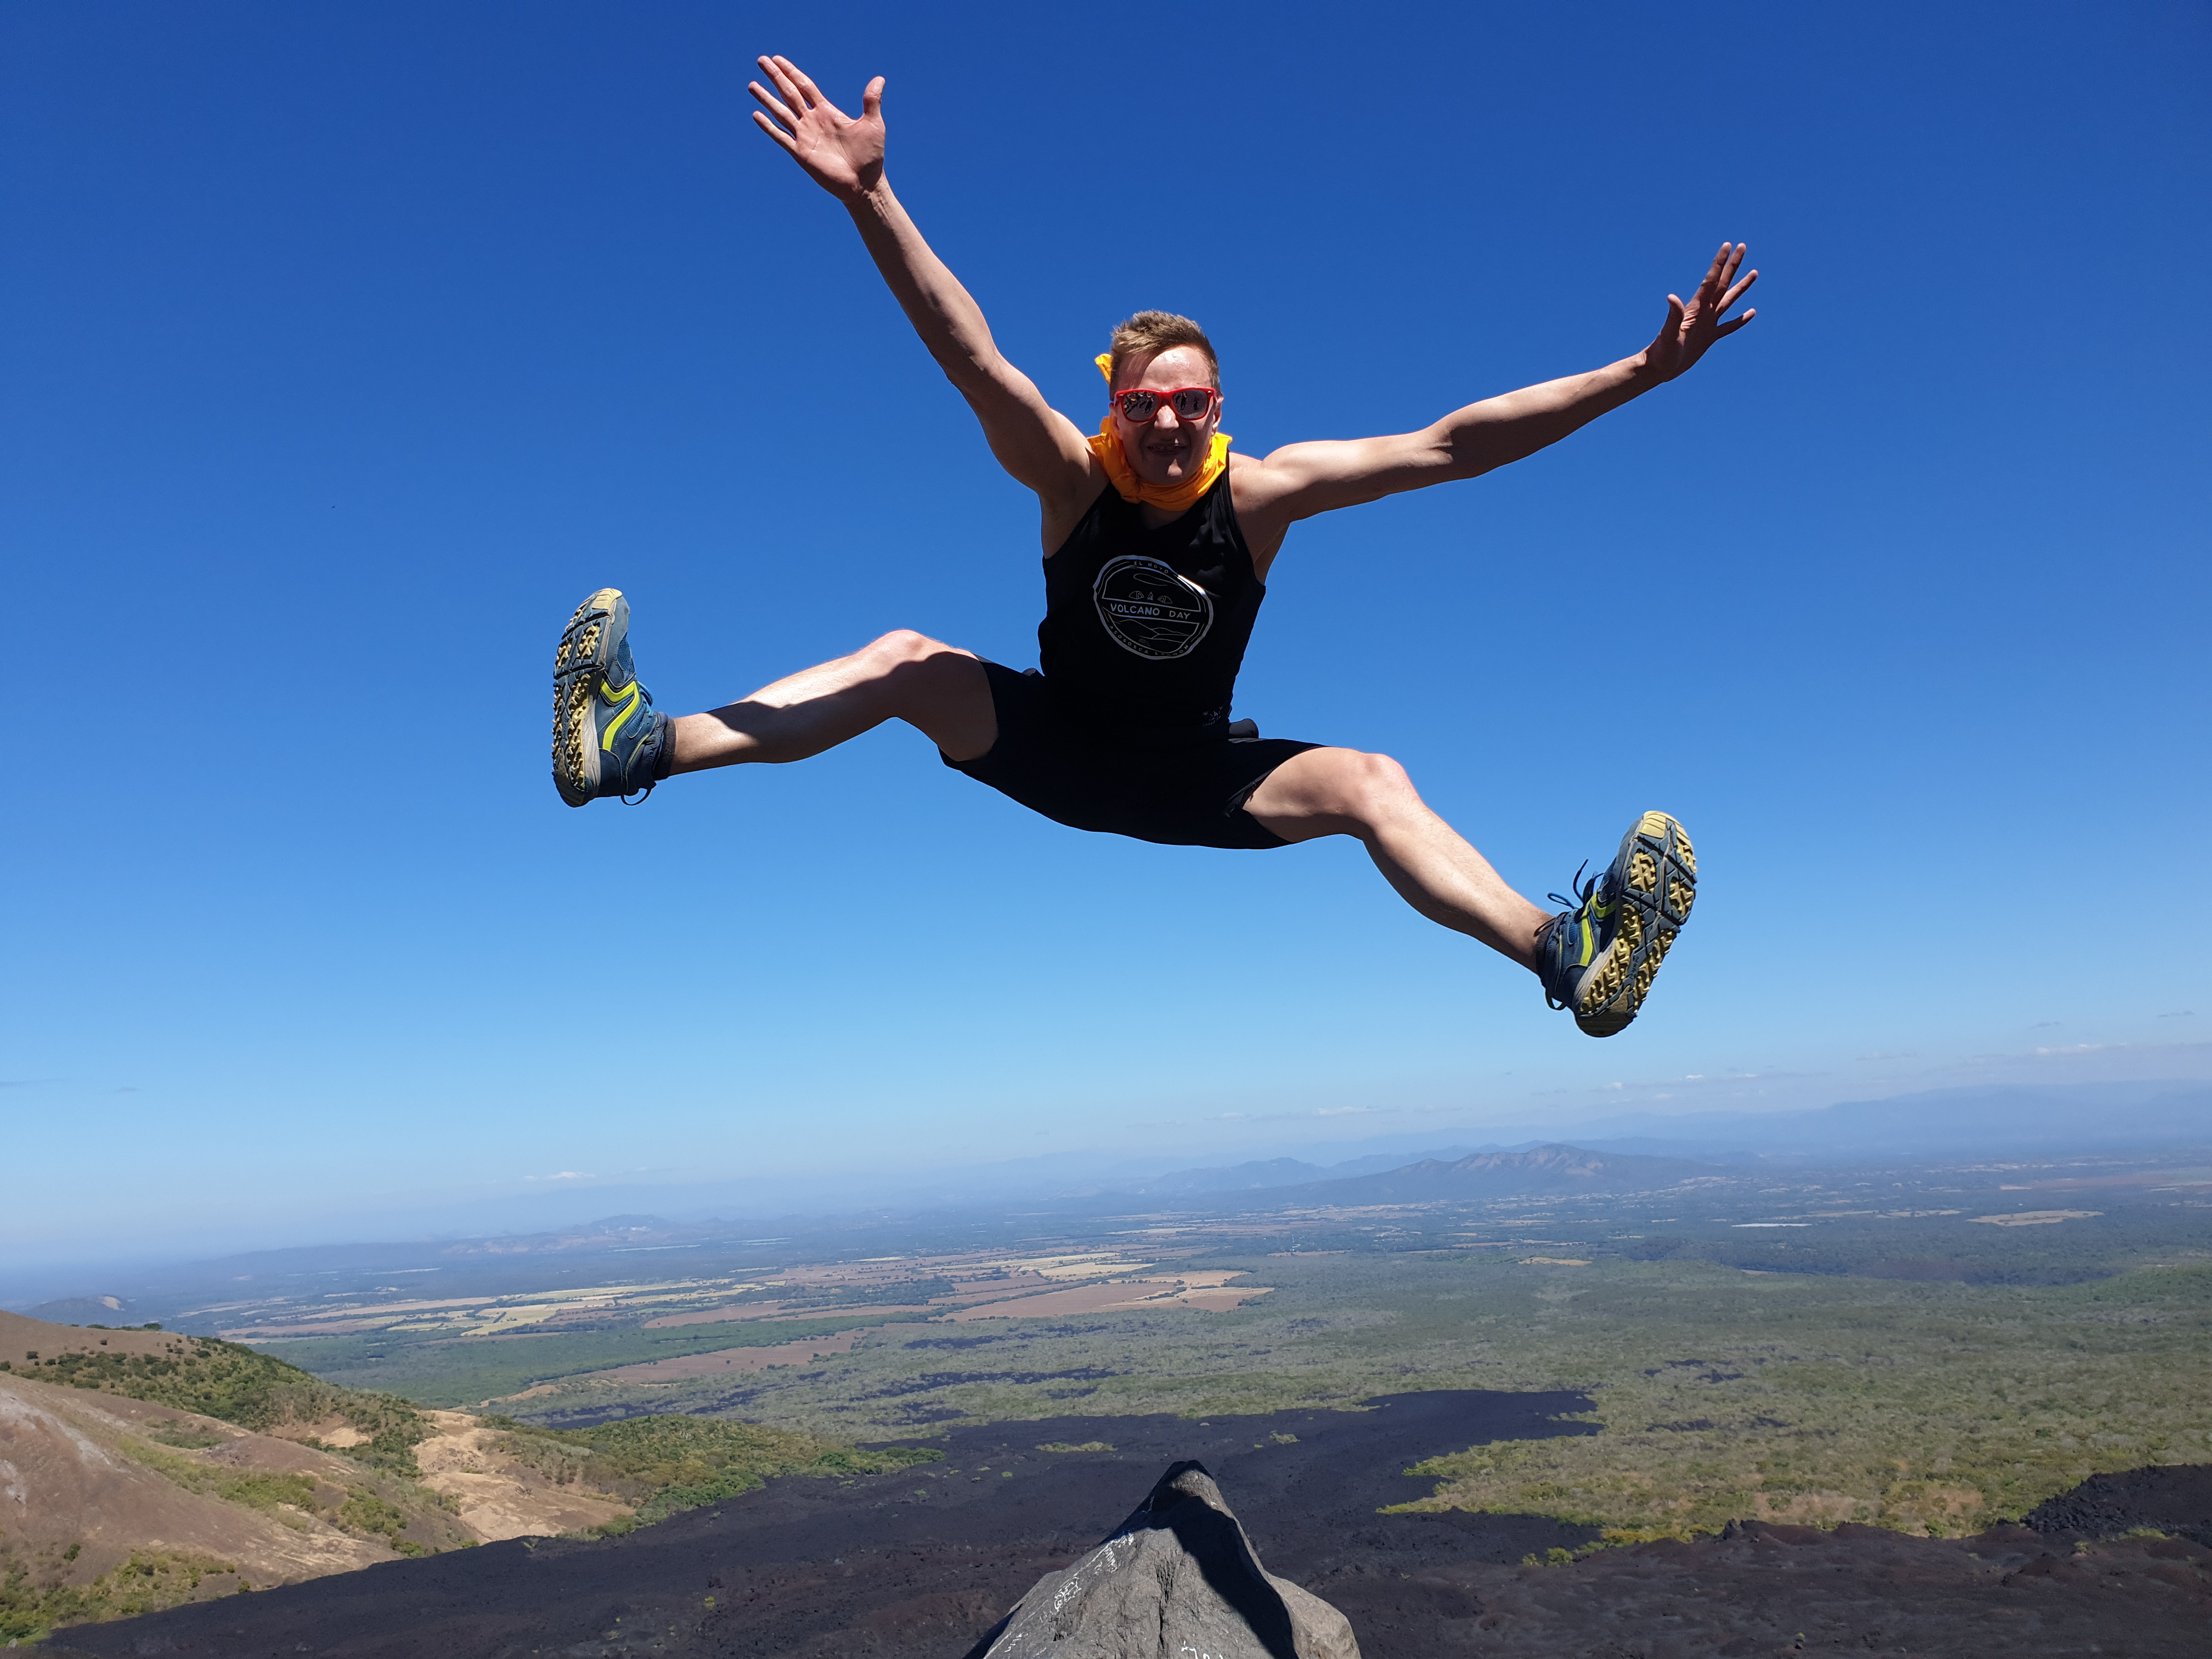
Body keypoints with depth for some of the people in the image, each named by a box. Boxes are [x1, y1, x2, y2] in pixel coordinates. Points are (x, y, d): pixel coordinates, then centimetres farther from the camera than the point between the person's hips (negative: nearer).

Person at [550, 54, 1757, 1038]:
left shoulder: (1258, 491, -15)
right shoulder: (1071, 477, -15)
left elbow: (1451, 445, -19)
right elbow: (973, 358, -30)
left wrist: (1643, 371, -23)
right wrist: (868, 197, -43)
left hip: (1198, 776, 0)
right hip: (1055, 748, 1)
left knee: (1369, 781, -21)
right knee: (906, 662, -15)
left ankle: (1571, 958, -34)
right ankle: (640, 746, -20)